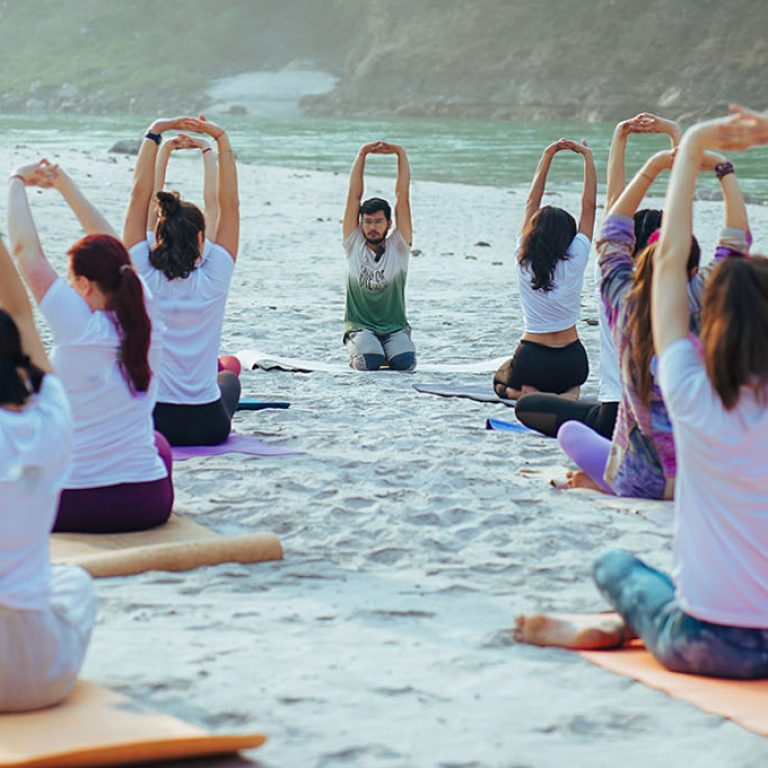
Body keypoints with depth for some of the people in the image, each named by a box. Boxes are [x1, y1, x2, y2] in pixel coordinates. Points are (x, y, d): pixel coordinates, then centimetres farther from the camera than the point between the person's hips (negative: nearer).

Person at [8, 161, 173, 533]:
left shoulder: (78, 329, -16)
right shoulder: (147, 325, -4)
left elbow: (25, 249, -8)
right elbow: (111, 253, 11)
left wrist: (18, 183, 8)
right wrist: (65, 185, 19)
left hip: (74, 509, -3)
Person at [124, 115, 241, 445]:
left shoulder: (142, 276, -11)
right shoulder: (213, 279, -12)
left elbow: (140, 195, -7)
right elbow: (228, 203, -6)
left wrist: (154, 134, -3)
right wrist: (221, 140, -3)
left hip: (147, 424, 0)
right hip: (208, 427, 0)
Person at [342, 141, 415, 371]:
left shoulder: (398, 246, 4)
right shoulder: (354, 244, 5)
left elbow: (402, 196, 1)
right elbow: (354, 196, 2)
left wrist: (401, 154, -2)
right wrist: (362, 155, -2)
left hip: (395, 328, 1)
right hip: (359, 326, -1)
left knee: (404, 362, -28)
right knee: (369, 362, -31)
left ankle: (391, 351, 8)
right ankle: (358, 352, 6)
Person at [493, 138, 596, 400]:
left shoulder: (524, 259, -6)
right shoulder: (575, 259, -9)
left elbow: (532, 202, 2)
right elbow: (588, 205, -2)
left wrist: (547, 156, 6)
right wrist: (588, 157, 3)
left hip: (531, 361, 0)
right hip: (572, 363, 0)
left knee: (501, 381, 33)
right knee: (568, 383, 36)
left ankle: (527, 394, -2)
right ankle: (568, 395, -2)